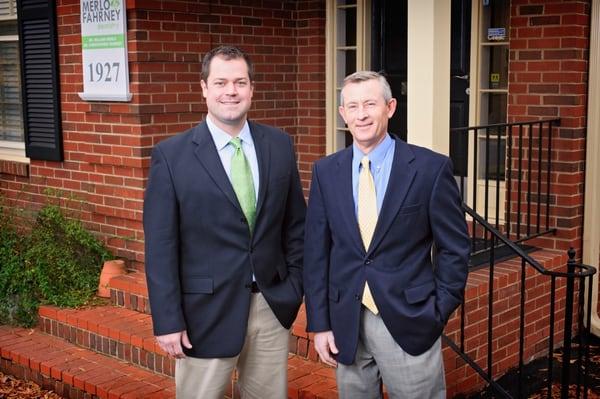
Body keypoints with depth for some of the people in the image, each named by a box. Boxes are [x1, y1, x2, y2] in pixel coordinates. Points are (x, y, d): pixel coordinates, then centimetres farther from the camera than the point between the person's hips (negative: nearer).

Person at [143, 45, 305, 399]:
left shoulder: (280, 145, 3)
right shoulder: (171, 155, -8)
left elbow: (296, 223, 11)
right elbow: (160, 246, -8)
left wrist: (296, 284, 6)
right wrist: (168, 320, -10)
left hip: (273, 305, 3)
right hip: (207, 310, -3)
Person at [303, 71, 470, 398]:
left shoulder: (431, 167, -7)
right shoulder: (325, 172, 2)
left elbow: (454, 248, -2)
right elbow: (316, 251, 4)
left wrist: (438, 314, -4)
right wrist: (319, 323, 2)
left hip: (410, 322, -3)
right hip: (346, 325, 3)